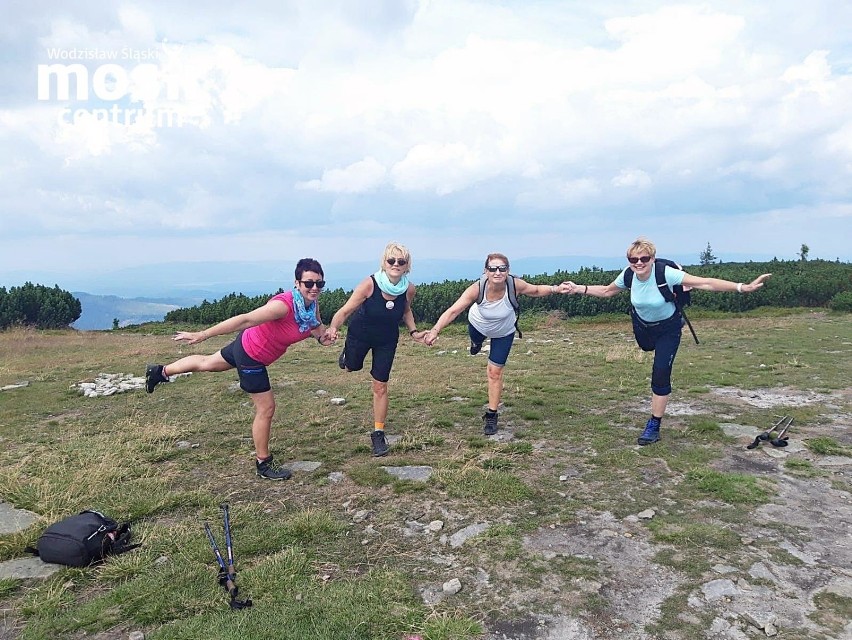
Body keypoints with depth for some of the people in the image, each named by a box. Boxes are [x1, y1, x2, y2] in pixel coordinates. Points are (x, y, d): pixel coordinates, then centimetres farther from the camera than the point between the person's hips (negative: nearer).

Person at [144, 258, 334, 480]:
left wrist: (323, 336, -15)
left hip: (248, 345, 8)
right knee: (266, 409, 2)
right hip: (251, 356, -8)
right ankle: (263, 465, 19)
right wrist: (202, 335, -35)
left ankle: (161, 371, 53)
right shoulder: (284, 305, -36)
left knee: (208, 363, 30)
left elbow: (316, 326, 9)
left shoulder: (313, 305, -10)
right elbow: (244, 320, -37)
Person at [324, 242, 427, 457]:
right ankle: (346, 352, 63)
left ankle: (378, 434, 17)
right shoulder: (370, 284, -32)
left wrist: (413, 331, -9)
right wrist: (332, 328, -48)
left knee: (380, 387, 2)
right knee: (352, 367, 25)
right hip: (360, 334, -1)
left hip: (387, 340, 1)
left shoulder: (409, 289, -20)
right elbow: (346, 310, -31)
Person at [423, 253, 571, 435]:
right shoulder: (477, 289, -40)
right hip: (478, 326, 1)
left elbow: (536, 290, -15)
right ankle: (476, 342, 76)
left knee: (495, 372, 1)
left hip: (504, 333, 0)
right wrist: (435, 330, -53)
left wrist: (555, 289, -30)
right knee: (476, 341, 34)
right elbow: (453, 311, -42)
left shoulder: (515, 285, -36)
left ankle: (491, 416, 16)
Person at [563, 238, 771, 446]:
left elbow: (706, 283, -36)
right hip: (641, 323, 4)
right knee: (647, 347, 34)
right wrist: (578, 289, -9)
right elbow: (606, 291, -2)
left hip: (668, 328, -4)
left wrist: (742, 287, -44)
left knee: (660, 376, -10)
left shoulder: (666, 273, -34)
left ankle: (654, 426, 2)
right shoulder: (628, 275, -21)